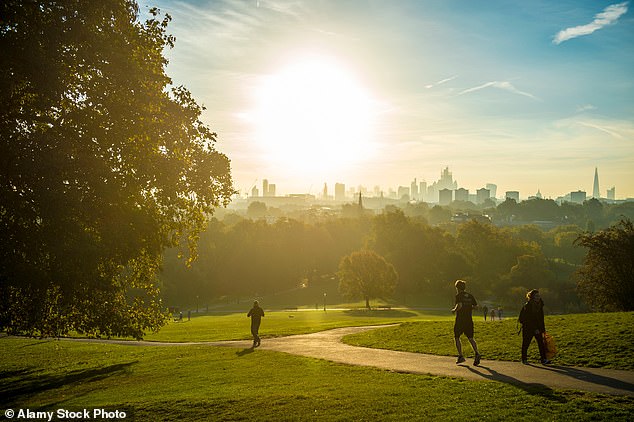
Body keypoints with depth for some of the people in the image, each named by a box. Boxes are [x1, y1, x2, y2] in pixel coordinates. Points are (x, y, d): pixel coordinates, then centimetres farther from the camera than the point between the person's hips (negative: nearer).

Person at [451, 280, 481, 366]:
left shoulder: (458, 296, -8)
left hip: (460, 320, -5)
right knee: (470, 338, 5)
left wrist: (454, 310, -6)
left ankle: (460, 356, 5)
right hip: (469, 320, 5)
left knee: (457, 337, 9)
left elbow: (459, 305, -23)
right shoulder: (470, 296, 11)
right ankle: (477, 353, -17)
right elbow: (475, 306, 11)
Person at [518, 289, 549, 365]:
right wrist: (535, 329, -23)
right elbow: (528, 319, -19)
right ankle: (524, 359, 16)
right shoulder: (527, 306, -15)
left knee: (541, 342, -5)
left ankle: (543, 359, -4)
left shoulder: (540, 305, 5)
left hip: (537, 327, 5)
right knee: (526, 343, 4)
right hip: (528, 327, -5)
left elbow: (541, 318, 12)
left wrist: (543, 329, 10)